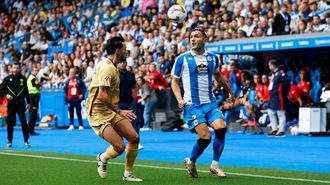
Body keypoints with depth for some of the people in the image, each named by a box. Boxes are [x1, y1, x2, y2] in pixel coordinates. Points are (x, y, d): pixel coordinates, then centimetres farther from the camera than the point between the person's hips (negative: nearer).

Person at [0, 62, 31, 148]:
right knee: (10, 123, 5)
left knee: (23, 121, -11)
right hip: (11, 103, 0)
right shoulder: (7, 79, 3)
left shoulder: (23, 78, 7)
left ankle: (26, 141, -7)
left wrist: (28, 102, 15)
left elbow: (26, 91, 16)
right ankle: (9, 141, 17)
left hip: (21, 103, 0)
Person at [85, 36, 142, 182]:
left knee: (134, 138, -3)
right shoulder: (107, 67, -19)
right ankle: (102, 158, 15)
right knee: (120, 147, -18)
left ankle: (128, 174, 11)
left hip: (111, 110, 10)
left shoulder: (113, 67, 13)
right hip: (98, 113, -10)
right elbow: (102, 96, -26)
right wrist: (119, 111, -19)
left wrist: (118, 110, 18)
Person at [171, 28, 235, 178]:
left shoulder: (213, 58, 9)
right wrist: (179, 99, -10)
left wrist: (229, 91, 35)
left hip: (210, 103, 4)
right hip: (192, 105, -4)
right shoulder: (182, 59, -2)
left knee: (221, 128, -18)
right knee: (205, 136, -15)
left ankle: (215, 166, -3)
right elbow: (175, 82, 5)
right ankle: (190, 162, 13)